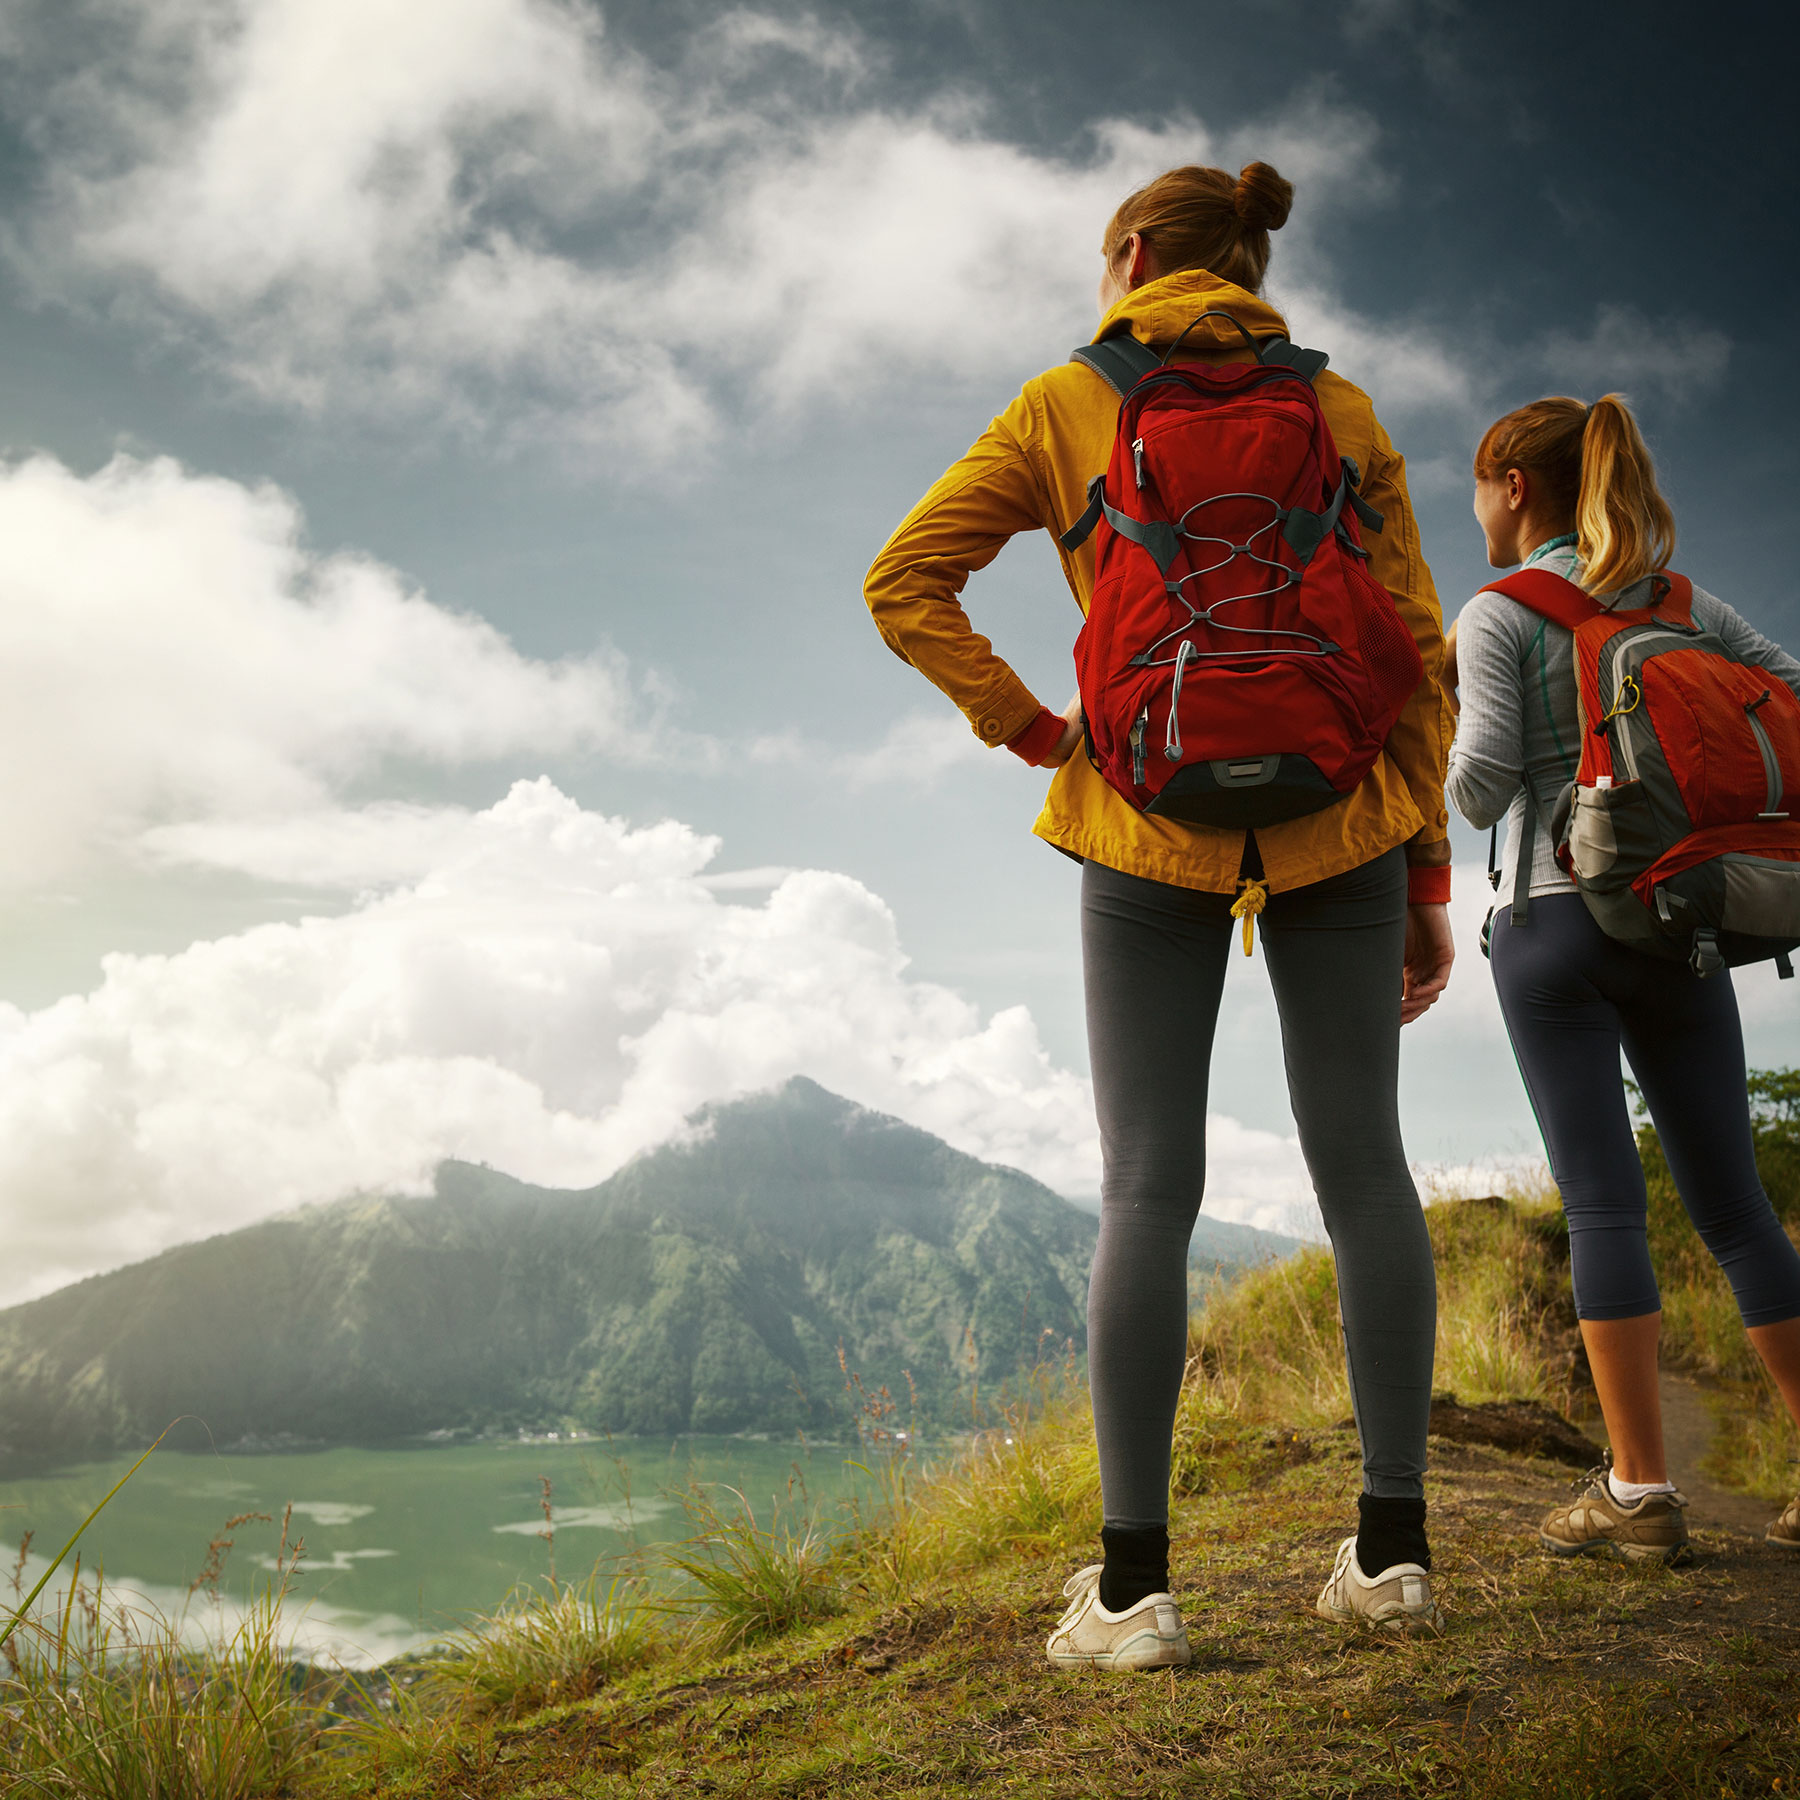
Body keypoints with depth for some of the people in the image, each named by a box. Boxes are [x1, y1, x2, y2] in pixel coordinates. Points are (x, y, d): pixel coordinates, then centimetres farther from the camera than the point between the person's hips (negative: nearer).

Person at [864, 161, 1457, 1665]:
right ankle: (1395, 1548, 12)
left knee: (1149, 1185, 0)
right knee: (1362, 1161, 6)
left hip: (1149, 822, -2)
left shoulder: (1067, 404, 6)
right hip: (1338, 818, 2)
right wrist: (1427, 871, 8)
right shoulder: (1341, 410, 10)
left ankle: (1134, 1584, 3)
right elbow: (1415, 651, 6)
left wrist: (1026, 728, 3)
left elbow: (904, 582, -1)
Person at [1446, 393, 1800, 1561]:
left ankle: (1641, 1491, -4)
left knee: (1604, 1201, -5)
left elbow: (1483, 788, -10)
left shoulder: (1498, 614, -3)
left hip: (1558, 920, -5)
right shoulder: (1686, 603, 13)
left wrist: (1445, 700, 6)